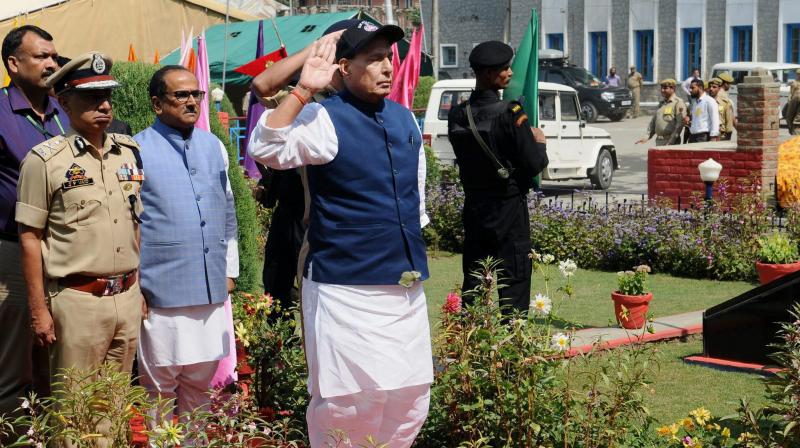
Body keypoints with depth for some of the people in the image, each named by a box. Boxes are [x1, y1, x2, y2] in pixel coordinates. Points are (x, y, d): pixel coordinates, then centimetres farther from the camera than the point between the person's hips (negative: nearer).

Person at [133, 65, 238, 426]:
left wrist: (230, 270, 18)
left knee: (201, 383, 12)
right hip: (162, 293, -5)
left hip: (212, 289, 5)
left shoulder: (214, 146, 12)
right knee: (159, 387, 4)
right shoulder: (137, 150, -5)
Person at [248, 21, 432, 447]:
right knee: (346, 403, -1)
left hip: (407, 285, 7)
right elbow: (265, 149, -26)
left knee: (411, 398, 12)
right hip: (346, 289, -7)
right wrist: (303, 91, -30)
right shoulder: (325, 119, -9)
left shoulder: (405, 118, 11)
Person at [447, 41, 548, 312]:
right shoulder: (511, 114, -18)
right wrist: (539, 143, 5)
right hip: (509, 208, -6)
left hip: (473, 206, 6)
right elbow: (534, 165, -16)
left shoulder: (457, 115, 0)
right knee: (515, 282, 2)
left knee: (473, 282, 12)